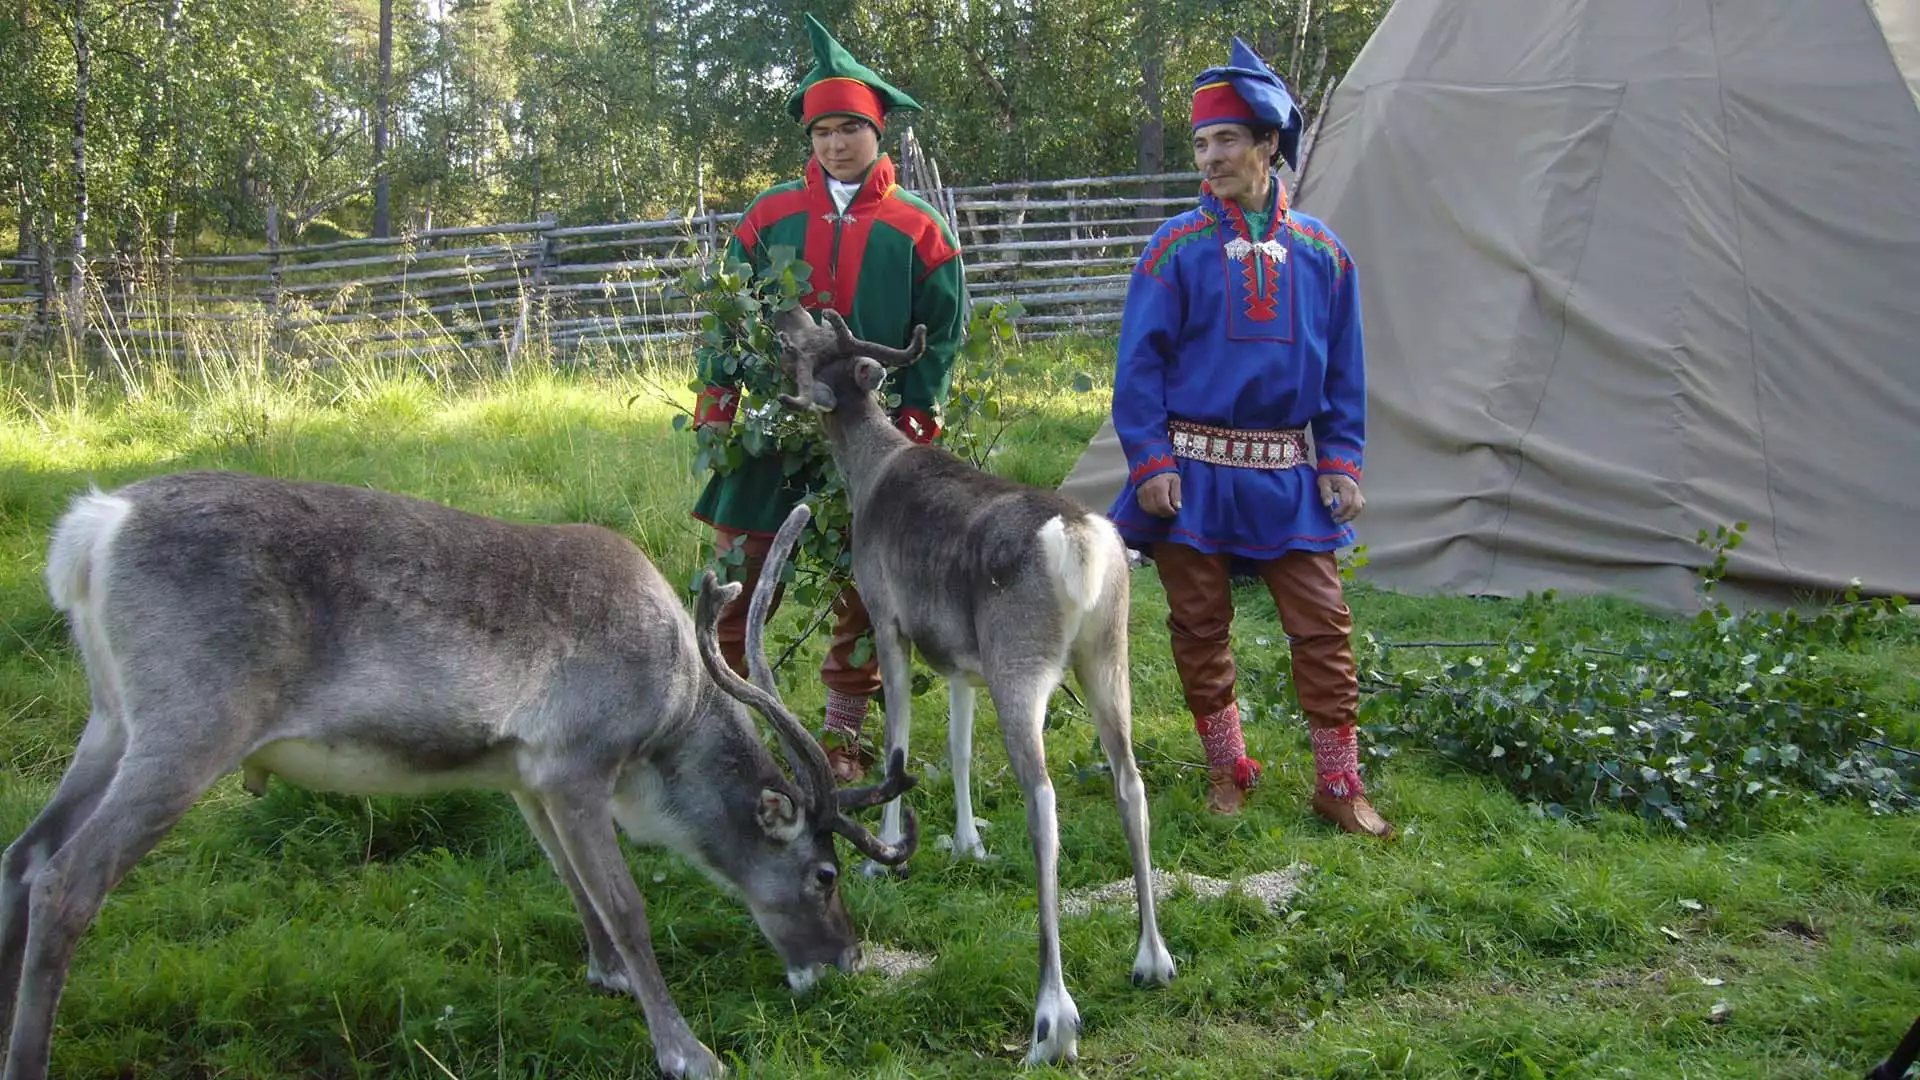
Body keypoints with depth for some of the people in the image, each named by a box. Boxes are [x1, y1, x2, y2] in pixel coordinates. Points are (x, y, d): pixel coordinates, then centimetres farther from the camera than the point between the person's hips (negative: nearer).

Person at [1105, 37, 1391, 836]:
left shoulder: (1320, 252, 4)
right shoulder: (1176, 248, -3)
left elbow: (1345, 370, 9)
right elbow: (1139, 363, -3)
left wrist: (1341, 462, 3)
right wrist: (1149, 460, -10)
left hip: (1288, 475, 2)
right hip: (1194, 471, -1)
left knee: (1321, 624, 0)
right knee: (1200, 626, 6)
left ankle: (1339, 784, 12)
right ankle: (1227, 769, 23)